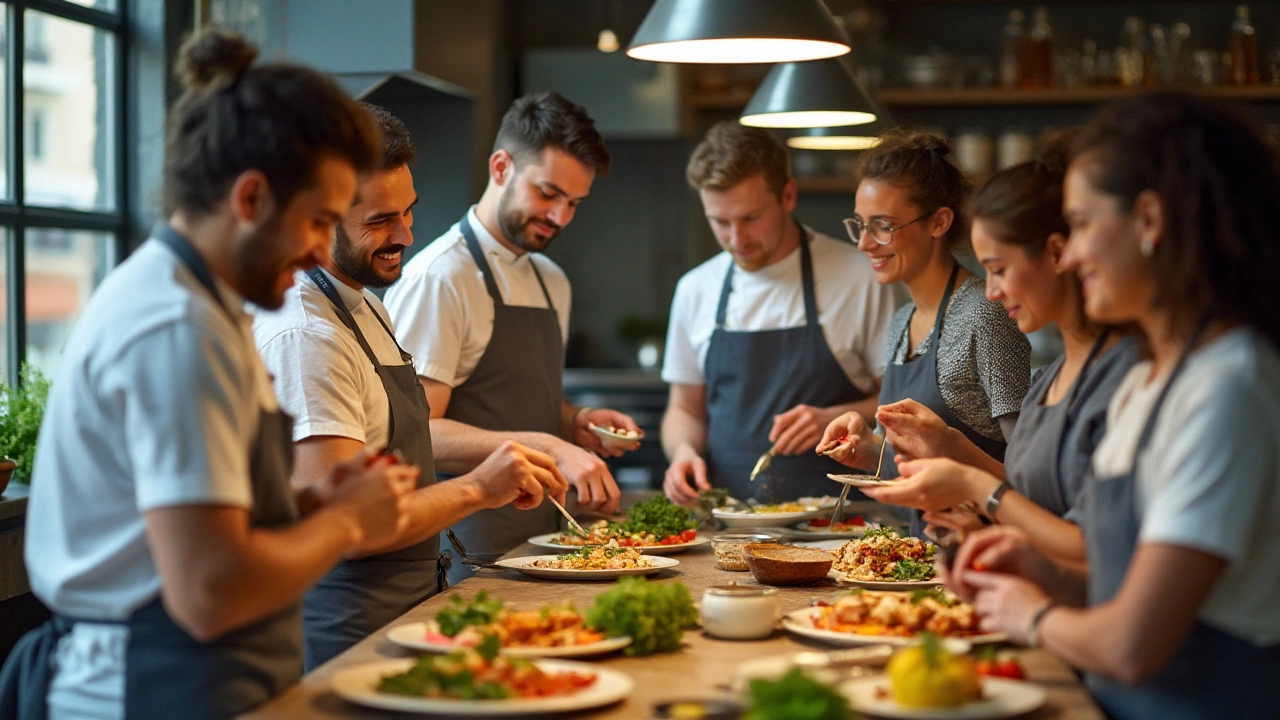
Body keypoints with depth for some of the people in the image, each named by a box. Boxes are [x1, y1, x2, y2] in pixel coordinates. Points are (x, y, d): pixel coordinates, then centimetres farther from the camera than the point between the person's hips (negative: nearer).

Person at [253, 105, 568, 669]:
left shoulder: (367, 309, 14)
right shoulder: (307, 336, -20)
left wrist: (492, 485, 6)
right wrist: (474, 490, -21)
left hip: (408, 611, 10)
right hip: (350, 632, -9)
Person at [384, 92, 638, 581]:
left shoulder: (552, 283, 16)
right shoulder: (440, 276, -12)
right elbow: (419, 434, -18)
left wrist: (577, 423, 6)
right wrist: (547, 447, -25)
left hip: (540, 540, 7)